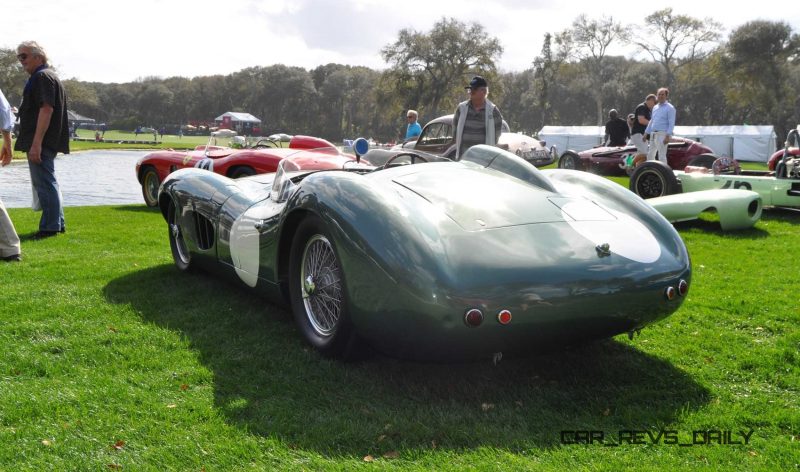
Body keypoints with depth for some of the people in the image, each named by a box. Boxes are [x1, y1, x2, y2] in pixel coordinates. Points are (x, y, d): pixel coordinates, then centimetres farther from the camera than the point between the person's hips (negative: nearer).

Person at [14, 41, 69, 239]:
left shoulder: (42, 77, -13)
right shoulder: (45, 76, 21)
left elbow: (46, 109, -22)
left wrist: (36, 143, -26)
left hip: (41, 141, -11)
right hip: (48, 142, 11)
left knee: (44, 183, -7)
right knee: (47, 183, 16)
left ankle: (50, 226, -4)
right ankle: (57, 223, 23)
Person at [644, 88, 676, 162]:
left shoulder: (670, 108, -5)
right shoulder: (655, 107, 17)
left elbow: (671, 123, -12)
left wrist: (668, 136, -20)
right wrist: (646, 133, 21)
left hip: (662, 134, -8)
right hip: (653, 134, 8)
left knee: (661, 155, -10)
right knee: (650, 154, 12)